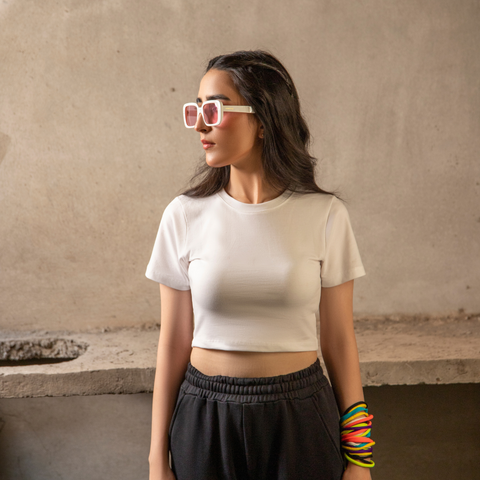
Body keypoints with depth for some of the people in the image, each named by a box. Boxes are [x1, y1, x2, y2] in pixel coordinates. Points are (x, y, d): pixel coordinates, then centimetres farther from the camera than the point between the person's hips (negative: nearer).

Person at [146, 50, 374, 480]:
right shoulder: (185, 216, -5)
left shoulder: (324, 216, -7)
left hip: (300, 417, 0)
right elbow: (174, 343, -1)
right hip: (205, 420, 1)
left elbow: (339, 340, -1)